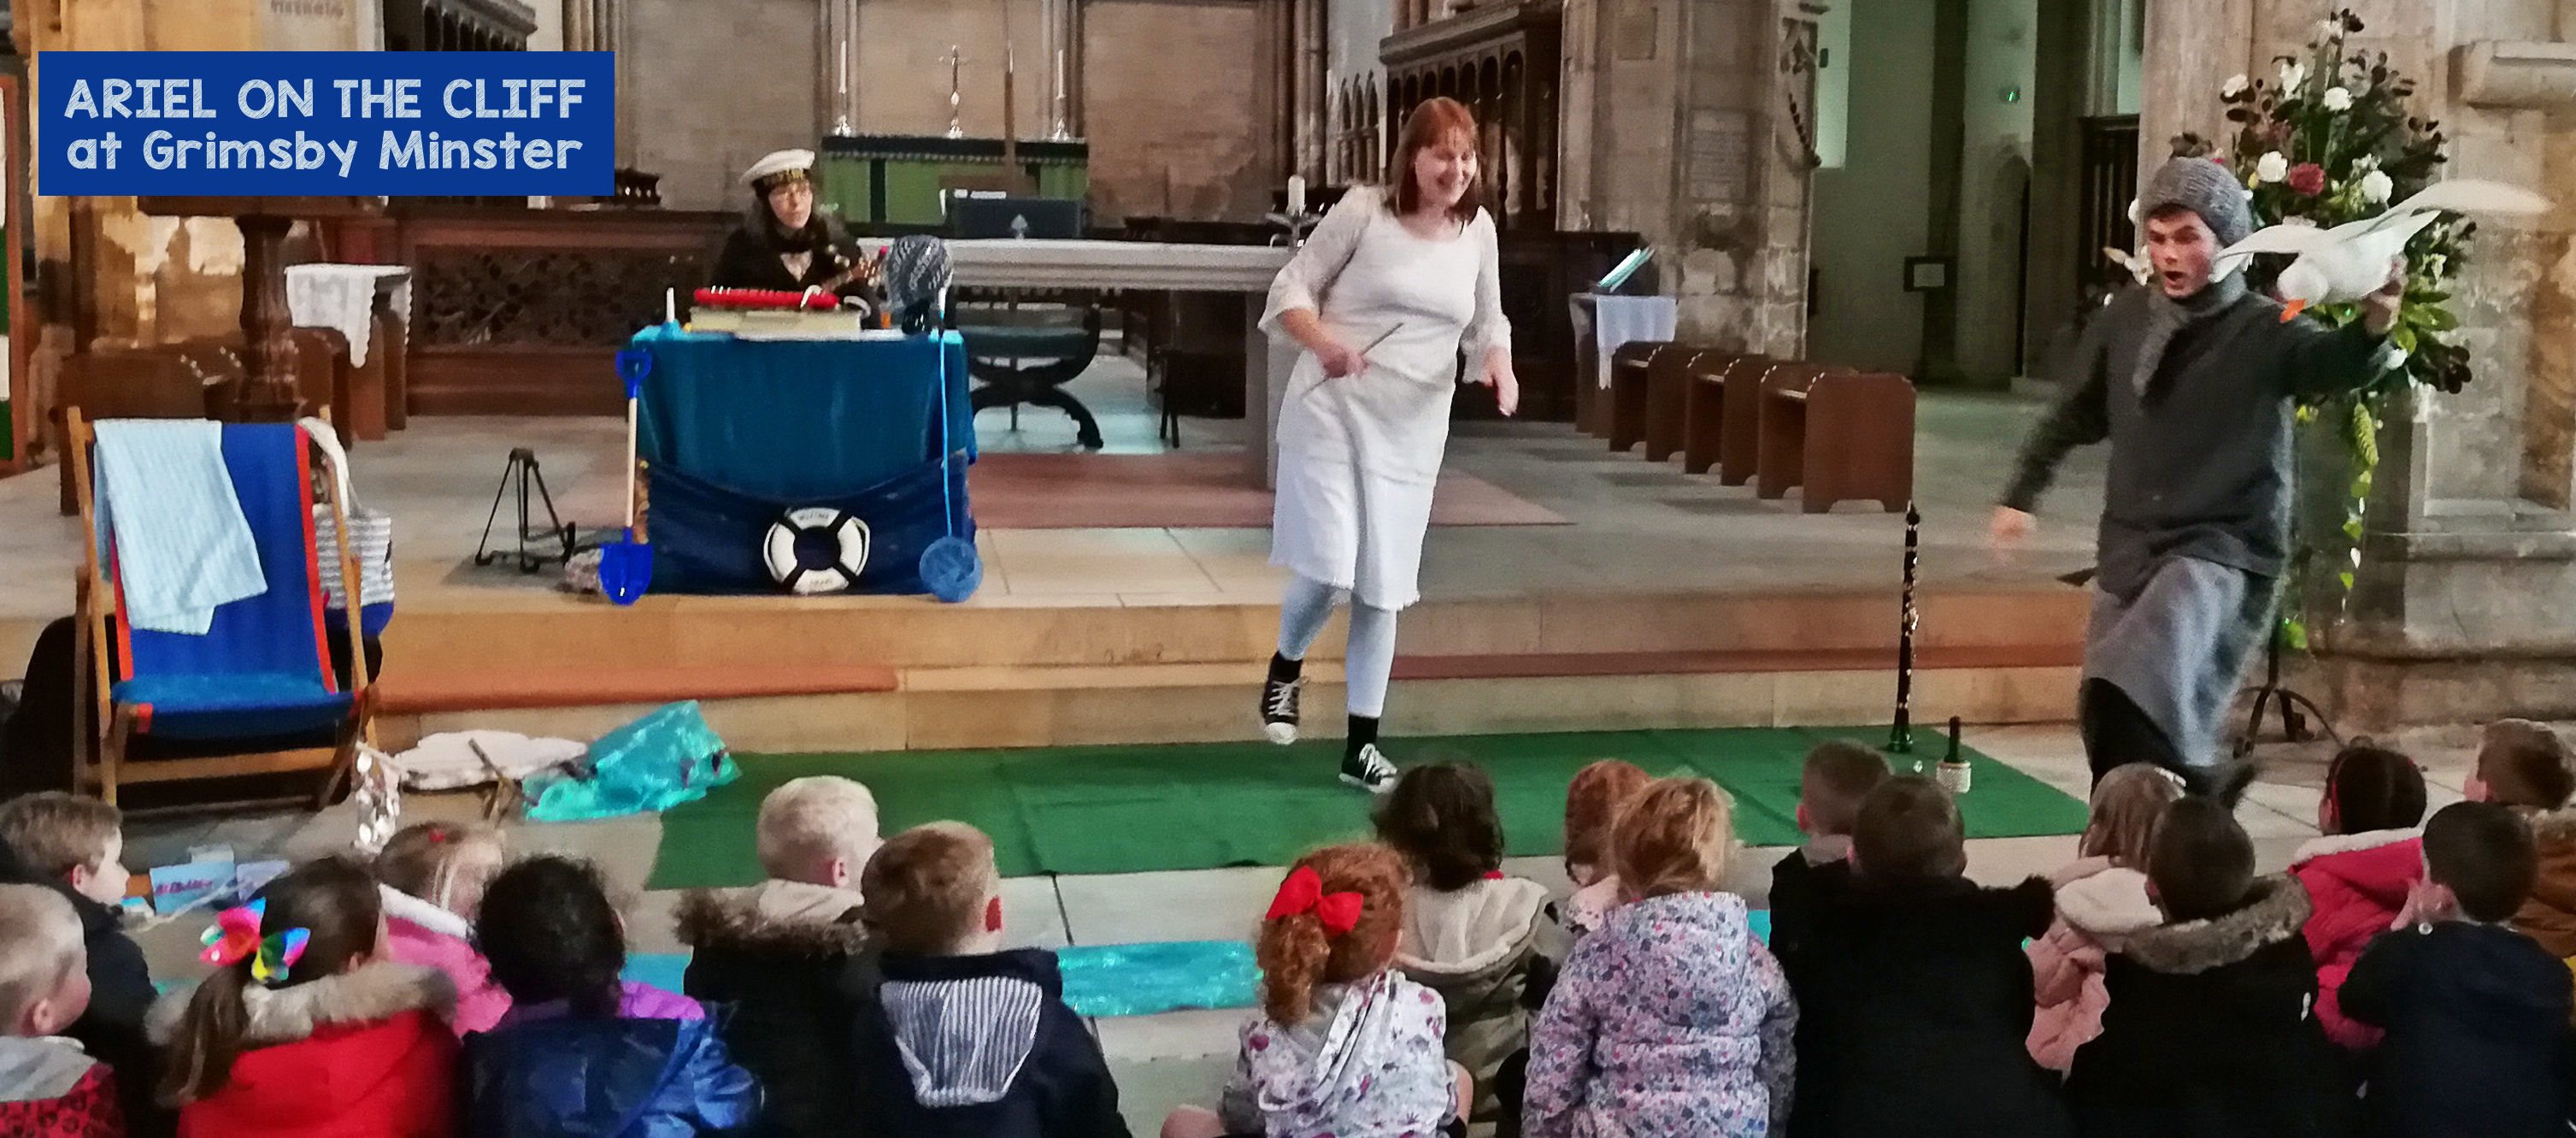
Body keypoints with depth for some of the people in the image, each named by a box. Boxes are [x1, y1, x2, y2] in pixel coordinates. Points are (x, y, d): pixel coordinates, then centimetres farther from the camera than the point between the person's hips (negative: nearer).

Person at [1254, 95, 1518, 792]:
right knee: (1328, 572, -12)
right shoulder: (1363, 211, -8)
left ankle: (1361, 746, 18)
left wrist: (1497, 363, -7)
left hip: (1411, 431, 4)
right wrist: (1323, 342, -25)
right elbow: (1290, 289, -5)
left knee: (1383, 590, 7)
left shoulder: (1479, 231, 4)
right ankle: (1285, 670, 22)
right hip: (1330, 414, -4)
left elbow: (1487, 322, 15)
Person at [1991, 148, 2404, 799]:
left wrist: (2373, 325, -52)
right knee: (2108, 716, 8)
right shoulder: (2124, 321, 6)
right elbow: (2075, 417, 21)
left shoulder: (2265, 331, -9)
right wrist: (2021, 496, 24)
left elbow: (2337, 364, -30)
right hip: (2131, 546, 6)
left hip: (2223, 548, -6)